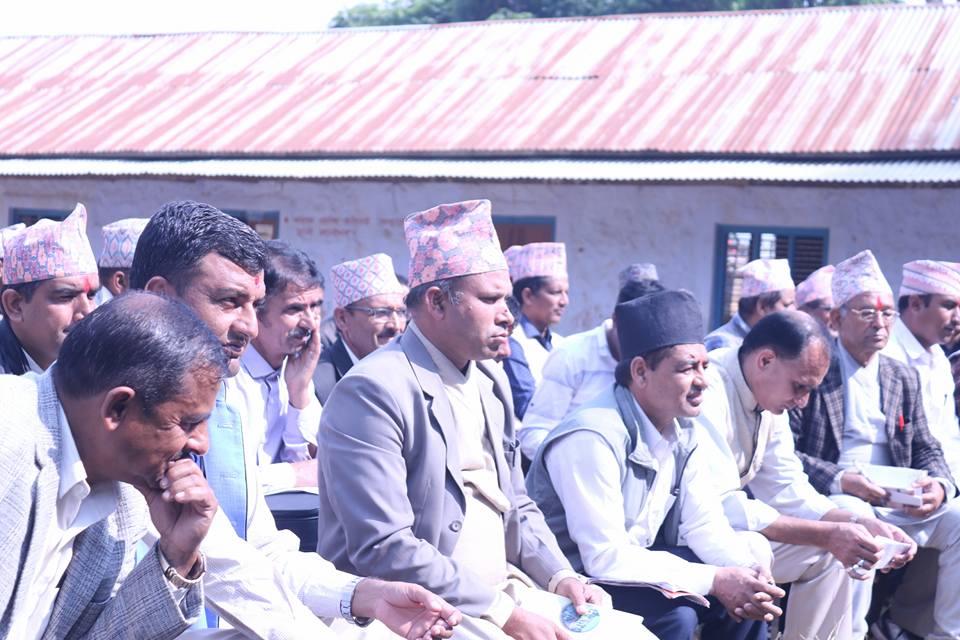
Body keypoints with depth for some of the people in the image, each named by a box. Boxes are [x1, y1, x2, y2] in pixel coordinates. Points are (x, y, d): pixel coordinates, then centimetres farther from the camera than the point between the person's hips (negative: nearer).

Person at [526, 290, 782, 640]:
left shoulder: (680, 428, -1)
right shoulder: (593, 437, -27)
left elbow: (704, 524, 2)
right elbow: (606, 558, -30)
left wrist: (751, 570, -19)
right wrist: (713, 580, -28)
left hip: (634, 562, 8)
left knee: (749, 591, -2)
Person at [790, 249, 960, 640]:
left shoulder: (904, 380, 17)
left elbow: (927, 449, 15)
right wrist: (839, 480, -23)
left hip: (897, 504, 6)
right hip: (831, 501, -6)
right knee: (855, 518, -37)